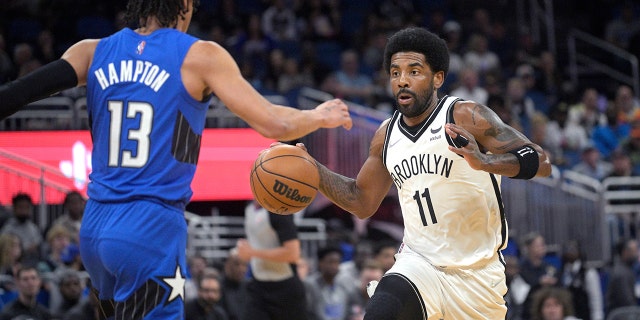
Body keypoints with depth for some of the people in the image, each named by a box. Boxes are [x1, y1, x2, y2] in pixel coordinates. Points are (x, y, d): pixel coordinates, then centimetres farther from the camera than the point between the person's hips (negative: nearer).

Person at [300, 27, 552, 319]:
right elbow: (362, 201, 20)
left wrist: (483, 162, -35)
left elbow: (541, 163, -17)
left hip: (476, 272, -3)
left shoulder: (466, 117, -10)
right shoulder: (387, 135, 8)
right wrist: (312, 170, 6)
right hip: (418, 261, 3)